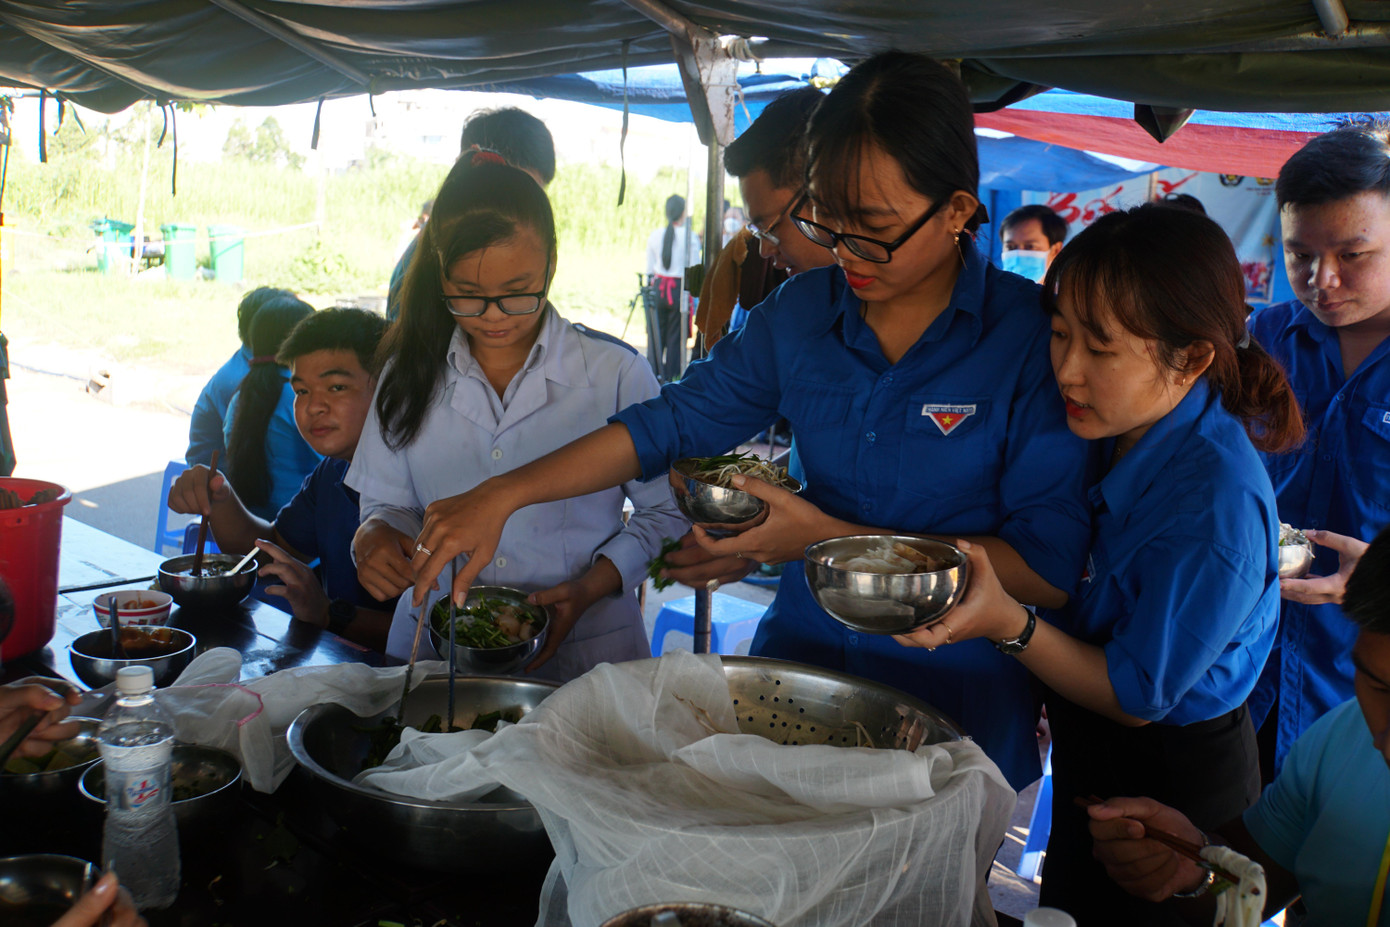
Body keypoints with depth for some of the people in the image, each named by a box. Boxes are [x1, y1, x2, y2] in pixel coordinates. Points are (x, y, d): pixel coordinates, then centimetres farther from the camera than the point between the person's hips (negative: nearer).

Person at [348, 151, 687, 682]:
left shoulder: (614, 373, -1)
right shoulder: (410, 374, 9)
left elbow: (666, 511, 5)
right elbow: (389, 501, 17)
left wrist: (591, 587, -8)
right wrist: (376, 536, -5)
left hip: (582, 650, -2)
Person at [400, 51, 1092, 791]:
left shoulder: (1034, 336, -13)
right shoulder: (801, 311, 1)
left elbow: (1049, 567, -15)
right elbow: (673, 421, 8)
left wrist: (834, 539, -18)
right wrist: (500, 496, 0)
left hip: (957, 716, -3)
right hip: (795, 669, 4)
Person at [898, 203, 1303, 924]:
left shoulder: (1216, 502, -31)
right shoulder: (1114, 430, -8)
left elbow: (1137, 696, -24)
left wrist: (1008, 623, -35)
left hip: (1170, 780, -7)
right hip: (1085, 758, 7)